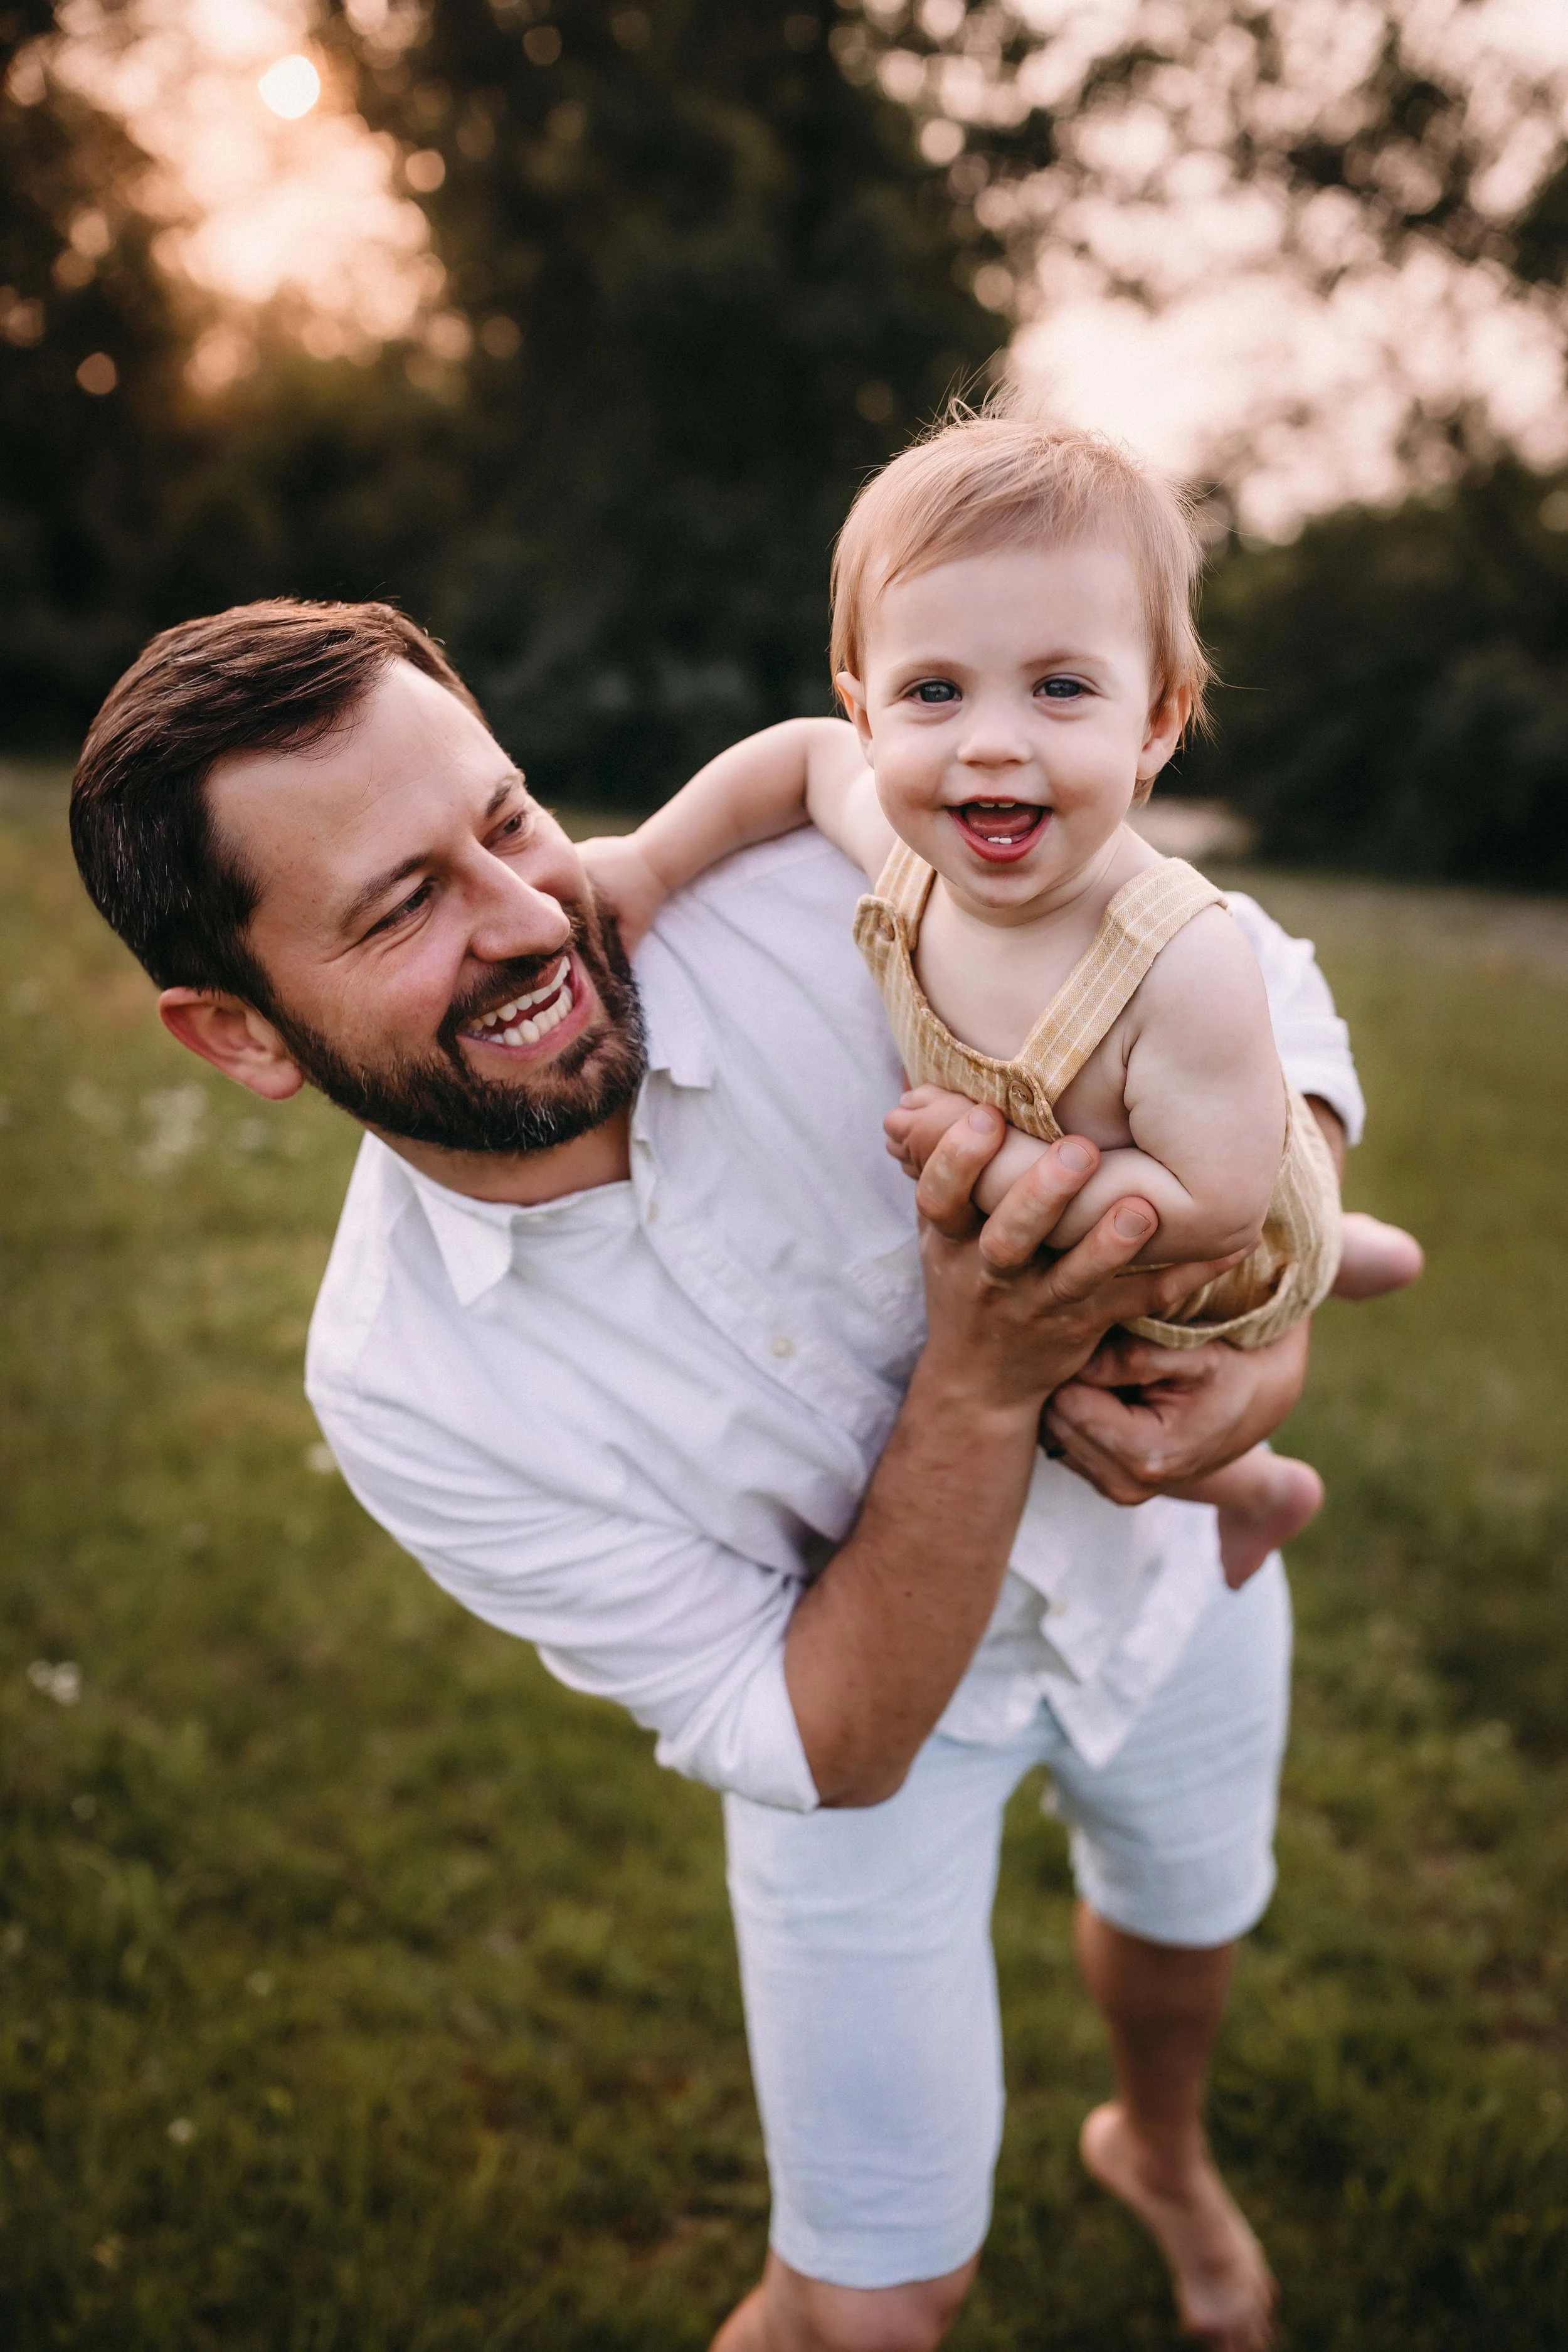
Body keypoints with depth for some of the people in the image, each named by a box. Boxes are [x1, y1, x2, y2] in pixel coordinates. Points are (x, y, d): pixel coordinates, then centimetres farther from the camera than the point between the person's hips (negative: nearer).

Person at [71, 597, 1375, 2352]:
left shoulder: (812, 886, -33)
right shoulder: (398, 1389, -30)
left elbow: (1256, 980, -17)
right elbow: (831, 1756, -27)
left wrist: (1271, 1322, -33)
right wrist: (980, 1381, -42)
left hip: (1164, 1541, 3)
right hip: (879, 1701, -2)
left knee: (1187, 1914, 31)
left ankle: (1161, 2154, 68)